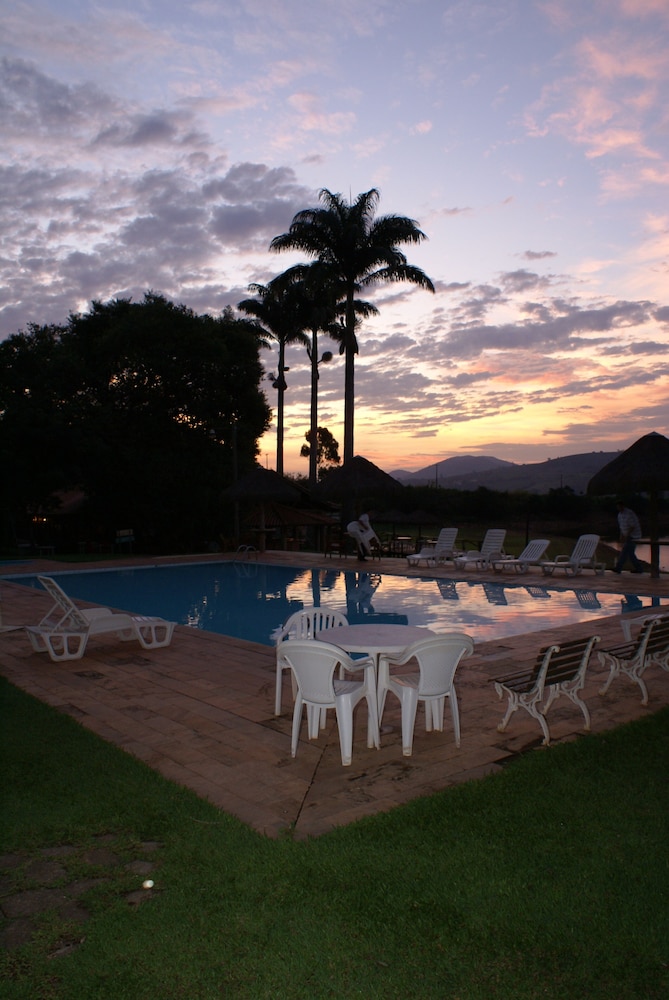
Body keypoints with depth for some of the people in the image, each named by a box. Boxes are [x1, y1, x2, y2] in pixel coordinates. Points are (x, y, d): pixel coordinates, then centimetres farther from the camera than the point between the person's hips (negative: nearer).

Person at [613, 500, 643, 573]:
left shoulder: (629, 514, -19)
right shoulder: (620, 514, 9)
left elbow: (632, 526, -22)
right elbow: (621, 526, 16)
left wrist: (626, 536, -24)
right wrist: (621, 536, 6)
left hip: (633, 536, -9)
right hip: (627, 536, 9)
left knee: (625, 552, -13)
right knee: (630, 553, 9)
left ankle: (618, 568, -15)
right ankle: (639, 568, 18)